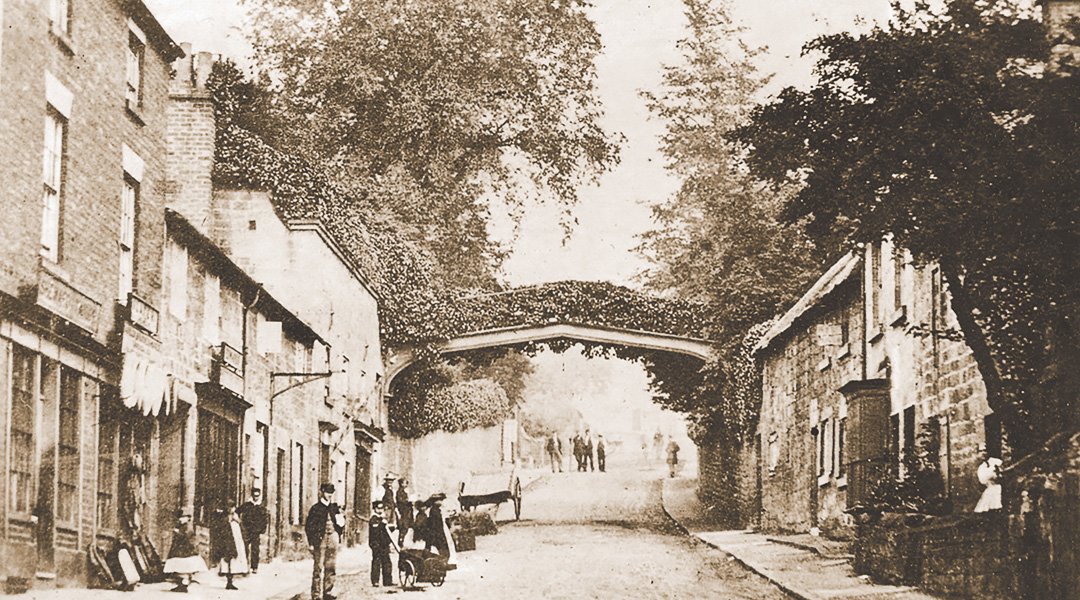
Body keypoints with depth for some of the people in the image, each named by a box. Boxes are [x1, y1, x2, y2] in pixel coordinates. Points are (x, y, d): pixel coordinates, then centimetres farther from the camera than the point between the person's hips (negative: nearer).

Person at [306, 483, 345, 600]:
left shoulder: (335, 508, 12)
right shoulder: (316, 508, -2)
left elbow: (341, 524, 21)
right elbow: (308, 526, -4)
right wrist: (311, 542, -8)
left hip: (333, 539, 5)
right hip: (320, 539, -5)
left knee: (331, 567, 5)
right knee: (319, 568, -5)